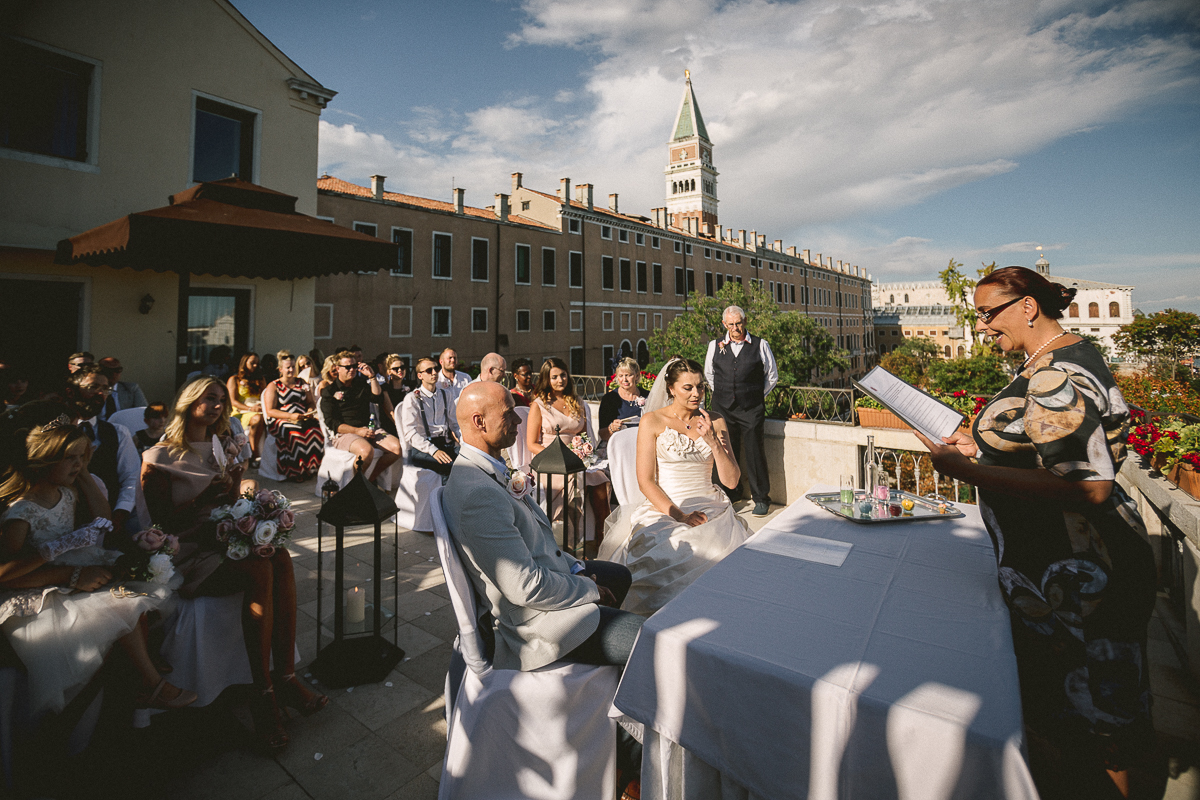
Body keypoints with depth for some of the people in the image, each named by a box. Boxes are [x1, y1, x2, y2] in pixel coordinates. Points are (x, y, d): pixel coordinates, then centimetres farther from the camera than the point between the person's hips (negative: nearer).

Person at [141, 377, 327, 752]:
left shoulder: (225, 447, 18)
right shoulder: (159, 457, 0)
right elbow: (162, 522, -6)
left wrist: (242, 489, -4)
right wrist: (202, 500, -19)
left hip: (227, 538, 5)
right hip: (187, 555, -5)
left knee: (280, 557, -28)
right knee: (259, 571, -33)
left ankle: (285, 676, -24)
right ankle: (263, 696, -25)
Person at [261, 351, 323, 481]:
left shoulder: (302, 384, 22)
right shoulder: (273, 386, 9)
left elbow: (311, 402, 24)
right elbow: (270, 411, -1)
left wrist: (310, 410, -2)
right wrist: (291, 416, -16)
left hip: (303, 420, 3)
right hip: (280, 421, -3)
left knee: (316, 429, -33)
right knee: (296, 433, -38)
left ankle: (312, 468, -29)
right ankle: (296, 472, -30)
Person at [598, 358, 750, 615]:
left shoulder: (715, 422, 11)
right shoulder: (652, 421, 1)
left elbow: (731, 480, 5)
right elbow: (645, 481, -4)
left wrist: (713, 442, -9)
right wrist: (679, 516, -15)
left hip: (710, 507, 3)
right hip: (665, 507, -2)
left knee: (726, 548, -28)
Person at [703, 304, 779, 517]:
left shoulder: (760, 345, 3)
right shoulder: (715, 345, 8)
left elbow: (772, 375, 13)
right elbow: (709, 374, 22)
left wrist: (758, 396, 10)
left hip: (751, 410, -2)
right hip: (722, 409, 2)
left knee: (754, 453, -1)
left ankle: (761, 499, 14)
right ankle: (730, 495, 25)